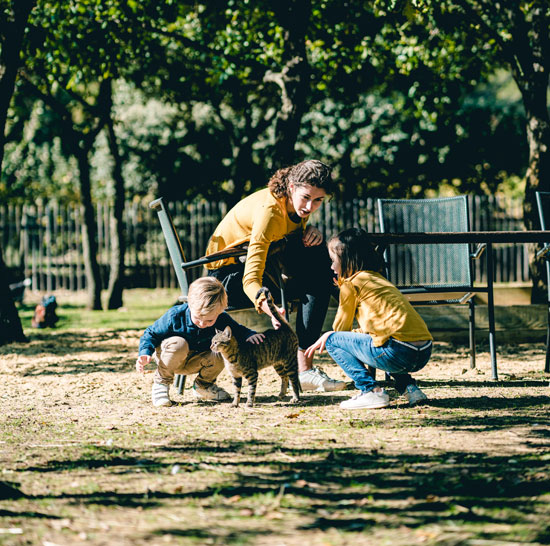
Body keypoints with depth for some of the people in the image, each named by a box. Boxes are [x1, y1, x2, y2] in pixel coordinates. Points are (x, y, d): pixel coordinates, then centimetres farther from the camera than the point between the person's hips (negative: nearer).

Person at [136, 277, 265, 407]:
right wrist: (145, 353, -33)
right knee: (178, 343, -37)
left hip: (194, 362, 3)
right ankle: (161, 383, -14)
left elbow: (237, 330, -2)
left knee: (218, 357, -27)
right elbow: (151, 334, -15)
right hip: (169, 356, -3)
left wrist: (249, 335, -26)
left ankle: (202, 385, 7)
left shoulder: (221, 318, -19)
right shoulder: (175, 316, -27)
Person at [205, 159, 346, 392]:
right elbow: (251, 279, -37)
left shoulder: (296, 204, -6)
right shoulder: (269, 211, -29)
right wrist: (271, 310, -55)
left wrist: (311, 233, -13)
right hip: (227, 274, -8)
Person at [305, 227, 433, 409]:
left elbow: (341, 327, 11)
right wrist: (329, 335, 36)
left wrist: (326, 338, 32)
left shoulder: (351, 283, 3)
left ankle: (371, 391, -6)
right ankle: (409, 387, 20)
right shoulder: (378, 278, 27)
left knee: (333, 341, 7)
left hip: (398, 352, -8)